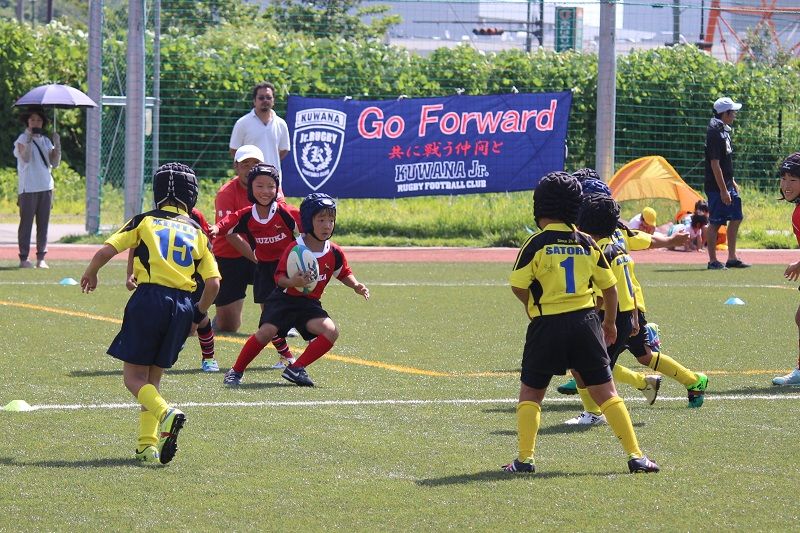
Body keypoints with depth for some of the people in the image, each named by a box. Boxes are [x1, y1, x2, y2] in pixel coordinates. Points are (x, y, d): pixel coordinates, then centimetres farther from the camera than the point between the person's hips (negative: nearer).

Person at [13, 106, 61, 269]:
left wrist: (57, 145, -4)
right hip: (28, 187, -5)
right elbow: (26, 158, -18)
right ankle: (24, 258, -3)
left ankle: (41, 258, 8)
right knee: (26, 222, -5)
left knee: (43, 223, 4)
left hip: (45, 187, 5)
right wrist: (29, 139, -23)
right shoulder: (22, 139, -1)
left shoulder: (45, 140, 14)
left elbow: (55, 163, 7)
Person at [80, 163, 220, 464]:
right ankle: (148, 445, 5)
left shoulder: (145, 221, 8)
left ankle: (166, 414, -27)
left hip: (149, 298, -3)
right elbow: (213, 283, 6)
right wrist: (199, 314, 24)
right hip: (181, 306, 3)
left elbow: (106, 251, -1)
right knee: (153, 378, 16)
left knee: (134, 377, 2)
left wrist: (90, 274, 20)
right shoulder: (198, 233, 15)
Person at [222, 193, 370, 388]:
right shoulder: (294, 249, -16)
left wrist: (356, 285, -2)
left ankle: (296, 369, -10)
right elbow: (279, 277, -15)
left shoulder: (334, 253, -2)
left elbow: (344, 273, 17)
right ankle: (236, 371, -8)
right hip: (284, 299, -4)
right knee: (267, 331, -26)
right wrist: (291, 282, -36)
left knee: (331, 332, -19)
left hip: (309, 303, 4)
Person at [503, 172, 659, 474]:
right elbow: (609, 285, 12)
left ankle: (524, 458, 2)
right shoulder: (587, 244, 5)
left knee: (530, 392, 11)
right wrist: (610, 322, 27)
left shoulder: (537, 244, -7)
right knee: (605, 392, 5)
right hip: (585, 322, 3)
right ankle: (635, 455, 1)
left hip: (547, 325, -3)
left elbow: (518, 286, -9)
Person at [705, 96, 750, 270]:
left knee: (736, 218, 13)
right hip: (716, 187, -10)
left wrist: (732, 182, 22)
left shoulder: (724, 131, 12)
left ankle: (732, 258, 20)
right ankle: (713, 261, 2)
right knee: (715, 223, -4)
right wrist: (723, 190, -22)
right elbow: (715, 164, -21)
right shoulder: (715, 133, -18)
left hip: (727, 185, 10)